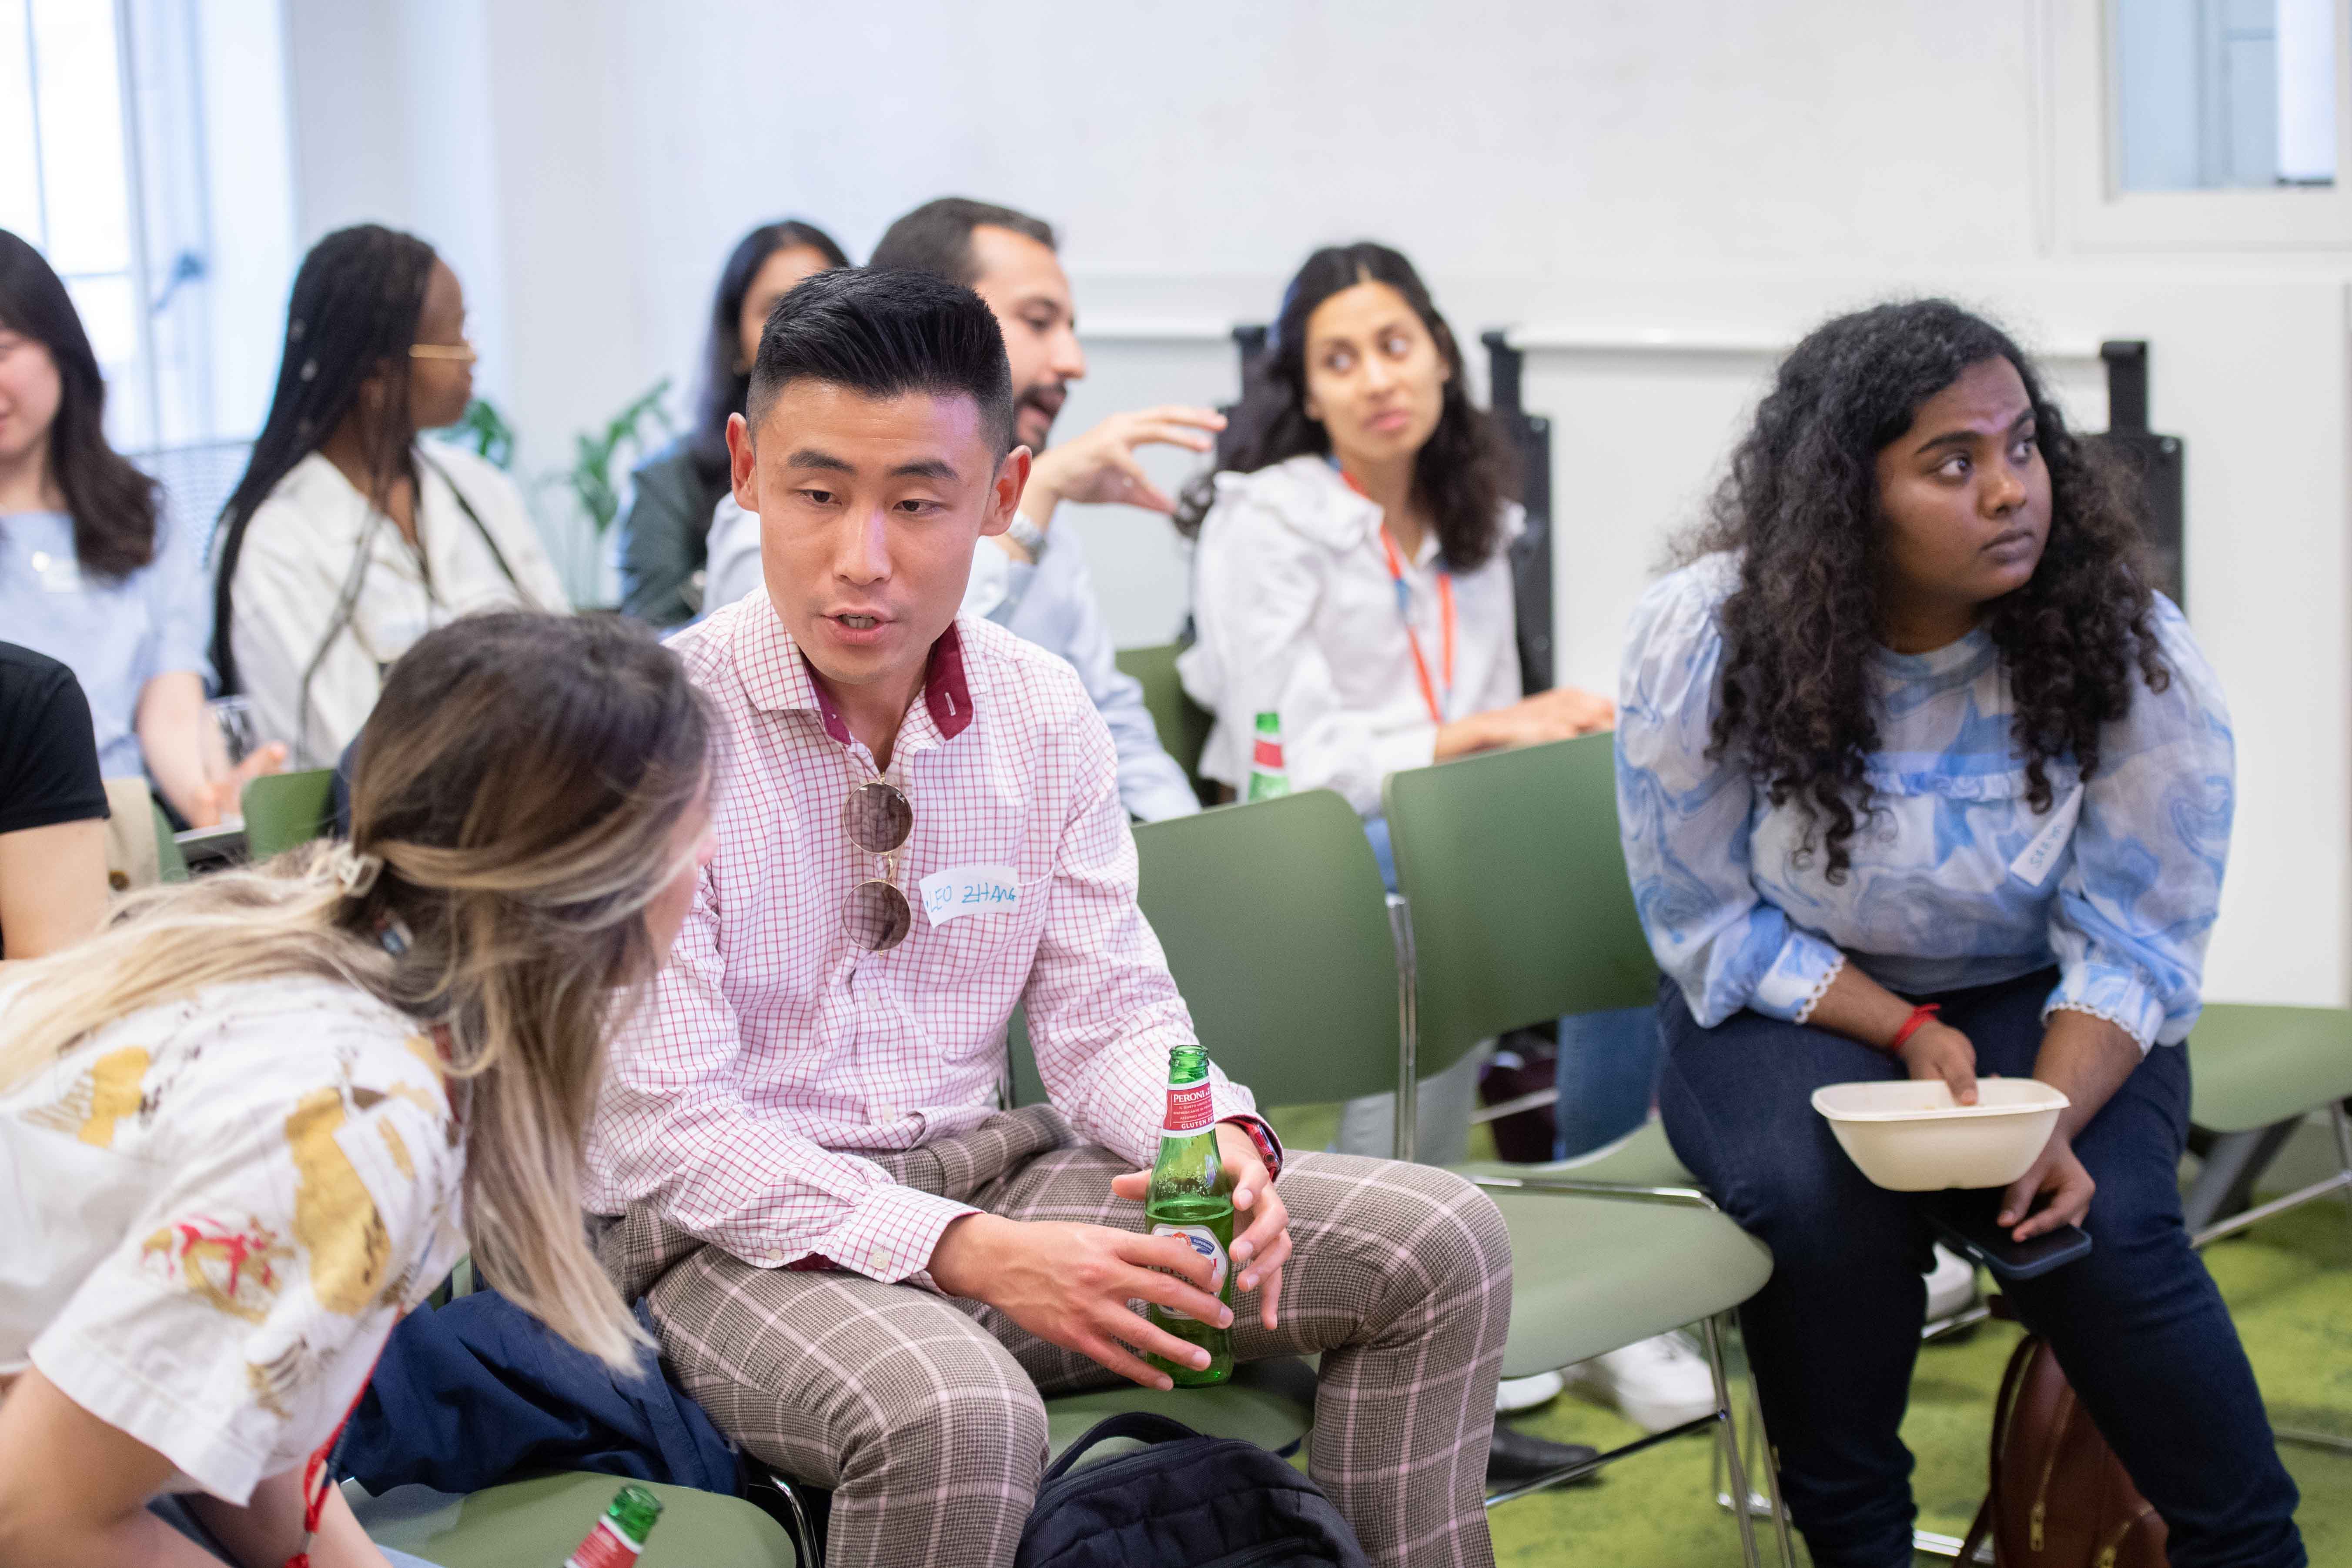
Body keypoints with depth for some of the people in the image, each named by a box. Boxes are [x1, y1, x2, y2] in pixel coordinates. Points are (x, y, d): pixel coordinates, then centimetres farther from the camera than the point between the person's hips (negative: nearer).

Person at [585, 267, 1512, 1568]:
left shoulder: (1044, 714, 3)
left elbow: (1107, 1018, 8)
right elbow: (664, 1128, -17)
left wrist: (1217, 1137, -16)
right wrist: (967, 1253, -27)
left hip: (991, 1172, 6)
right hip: (734, 1229, -6)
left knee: (1442, 1244, -6)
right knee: (955, 1417, -39)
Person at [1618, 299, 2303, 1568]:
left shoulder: (2130, 652, -17)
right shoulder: (1699, 645, -18)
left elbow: (2131, 947, -12)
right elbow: (1716, 930, -9)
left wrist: (2053, 1121, -30)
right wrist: (1908, 1034, -22)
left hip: (2041, 1007, 1)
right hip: (1796, 1007, 0)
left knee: (2102, 1227, -28)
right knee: (1822, 1200, -32)